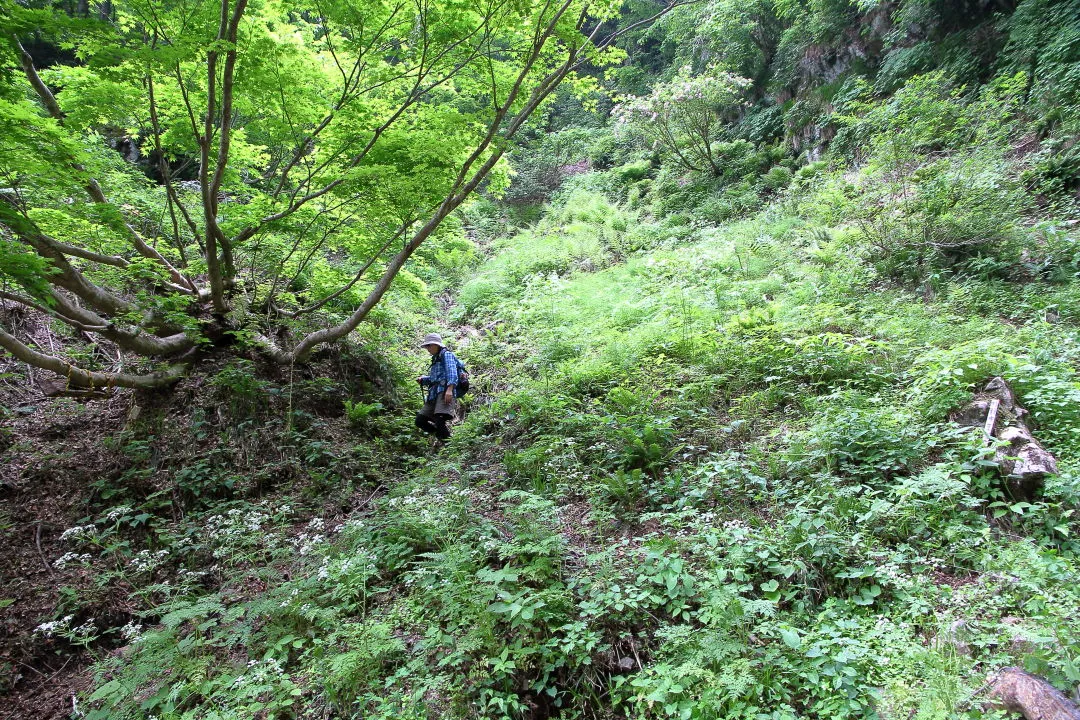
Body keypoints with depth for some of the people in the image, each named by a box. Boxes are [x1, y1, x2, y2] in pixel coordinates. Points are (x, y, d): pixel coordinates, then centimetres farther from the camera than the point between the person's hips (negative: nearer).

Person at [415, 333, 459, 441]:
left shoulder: (447, 355, 3)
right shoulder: (435, 359, 29)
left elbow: (452, 373, -13)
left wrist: (449, 389, -28)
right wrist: (423, 379, 14)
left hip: (445, 391, -10)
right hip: (434, 393, 10)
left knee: (440, 419, -27)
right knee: (420, 420, 4)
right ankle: (441, 434, 15)